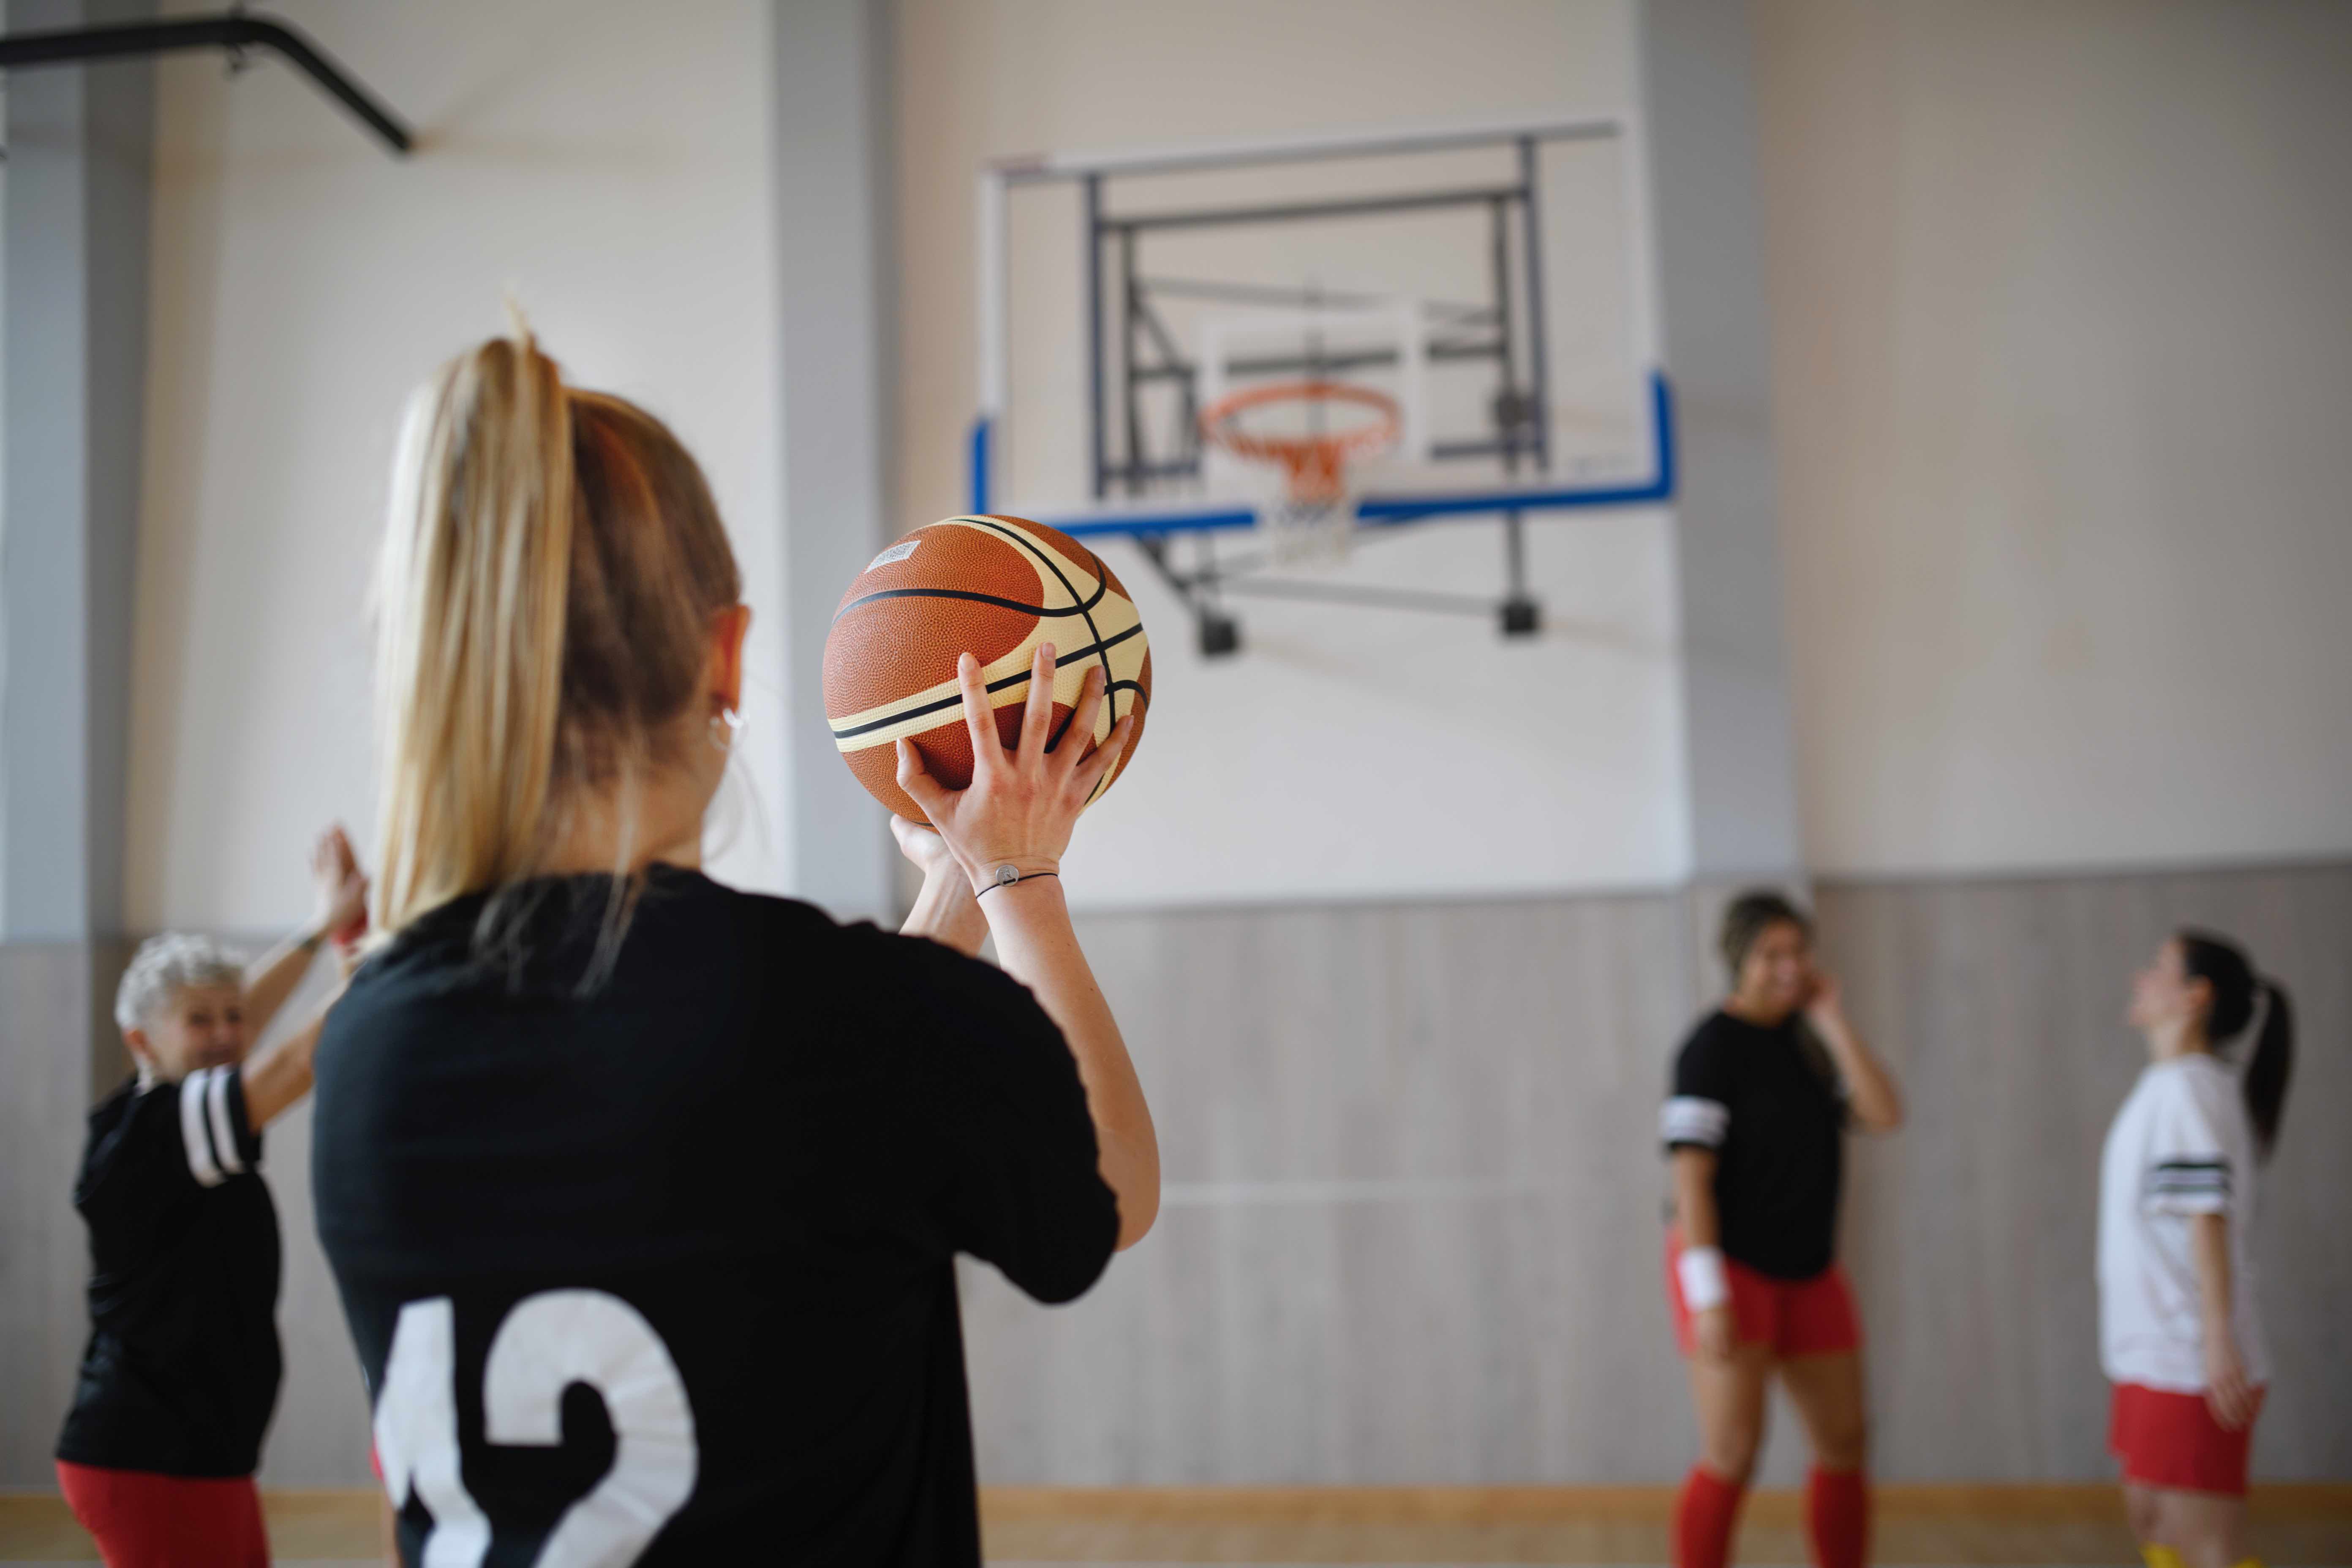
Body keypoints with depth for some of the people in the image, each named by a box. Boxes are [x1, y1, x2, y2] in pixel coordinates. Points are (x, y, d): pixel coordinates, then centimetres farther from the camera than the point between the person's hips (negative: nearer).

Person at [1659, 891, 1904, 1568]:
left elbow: (1885, 1115, -6)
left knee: (1843, 1446, 13)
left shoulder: (1811, 1040, 7)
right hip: (1733, 1265, -7)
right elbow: (1691, 1175, -17)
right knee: (1733, 1453, -11)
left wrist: (1833, 1022, -10)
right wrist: (1709, 1296, -22)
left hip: (1808, 1271, 7)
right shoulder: (1713, 1047, -12)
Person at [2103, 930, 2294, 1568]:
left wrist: (2218, 1339, -27)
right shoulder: (2167, 1087, 13)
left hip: (2188, 1366, -10)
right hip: (2156, 1355, 10)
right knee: (2150, 1517, 21)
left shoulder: (2186, 1088, -15)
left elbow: (2207, 1217, -23)